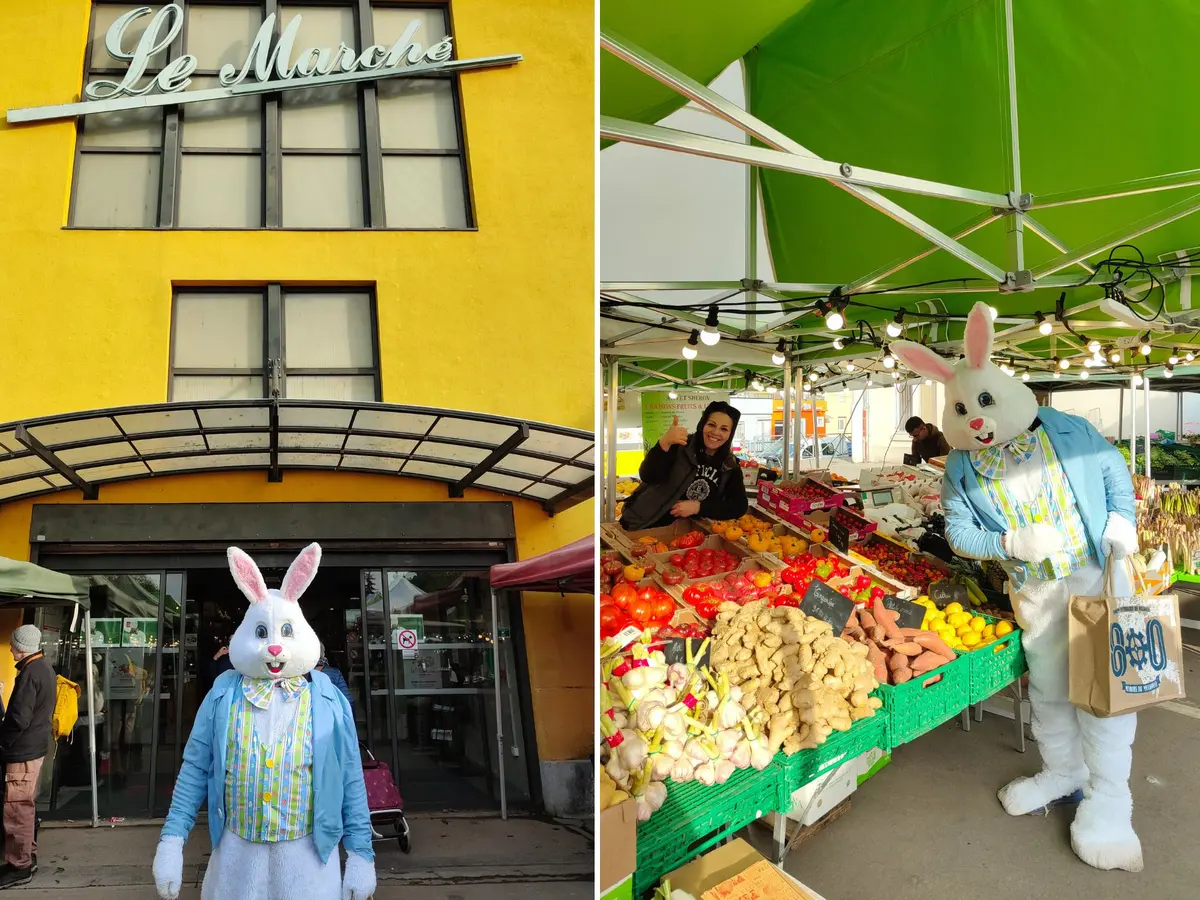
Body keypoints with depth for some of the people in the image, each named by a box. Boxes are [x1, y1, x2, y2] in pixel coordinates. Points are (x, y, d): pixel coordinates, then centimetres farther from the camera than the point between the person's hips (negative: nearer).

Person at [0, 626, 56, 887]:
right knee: (26, 806, 19)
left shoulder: (30, 673, -22)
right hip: (36, 744, 10)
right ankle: (28, 855, 30)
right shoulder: (45, 666, 9)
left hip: (24, 750, -10)